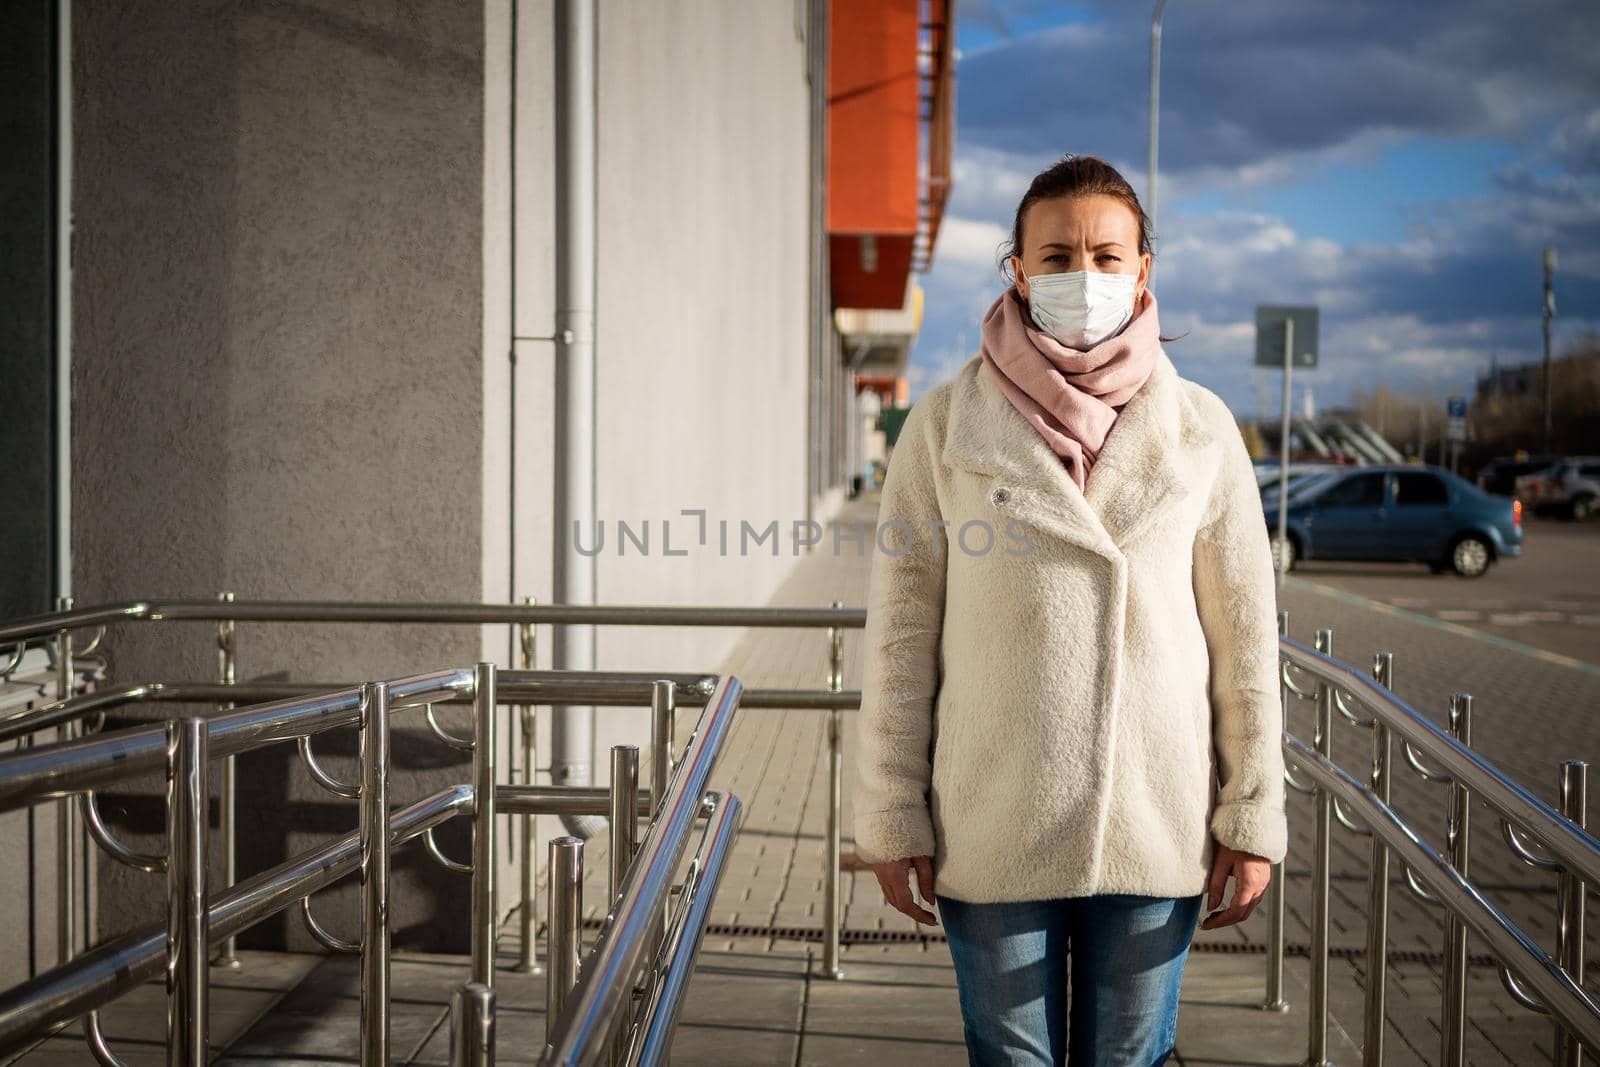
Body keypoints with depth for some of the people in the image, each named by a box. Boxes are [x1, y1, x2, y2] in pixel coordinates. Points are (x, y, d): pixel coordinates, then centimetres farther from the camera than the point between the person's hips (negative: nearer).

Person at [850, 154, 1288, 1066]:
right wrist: (892, 816, -3)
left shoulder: (1201, 428, 1)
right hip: (991, 827, -1)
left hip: (1157, 822, 1)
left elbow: (1245, 635, 3)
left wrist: (1253, 817, 2)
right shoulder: (947, 424, -3)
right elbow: (902, 628, -2)